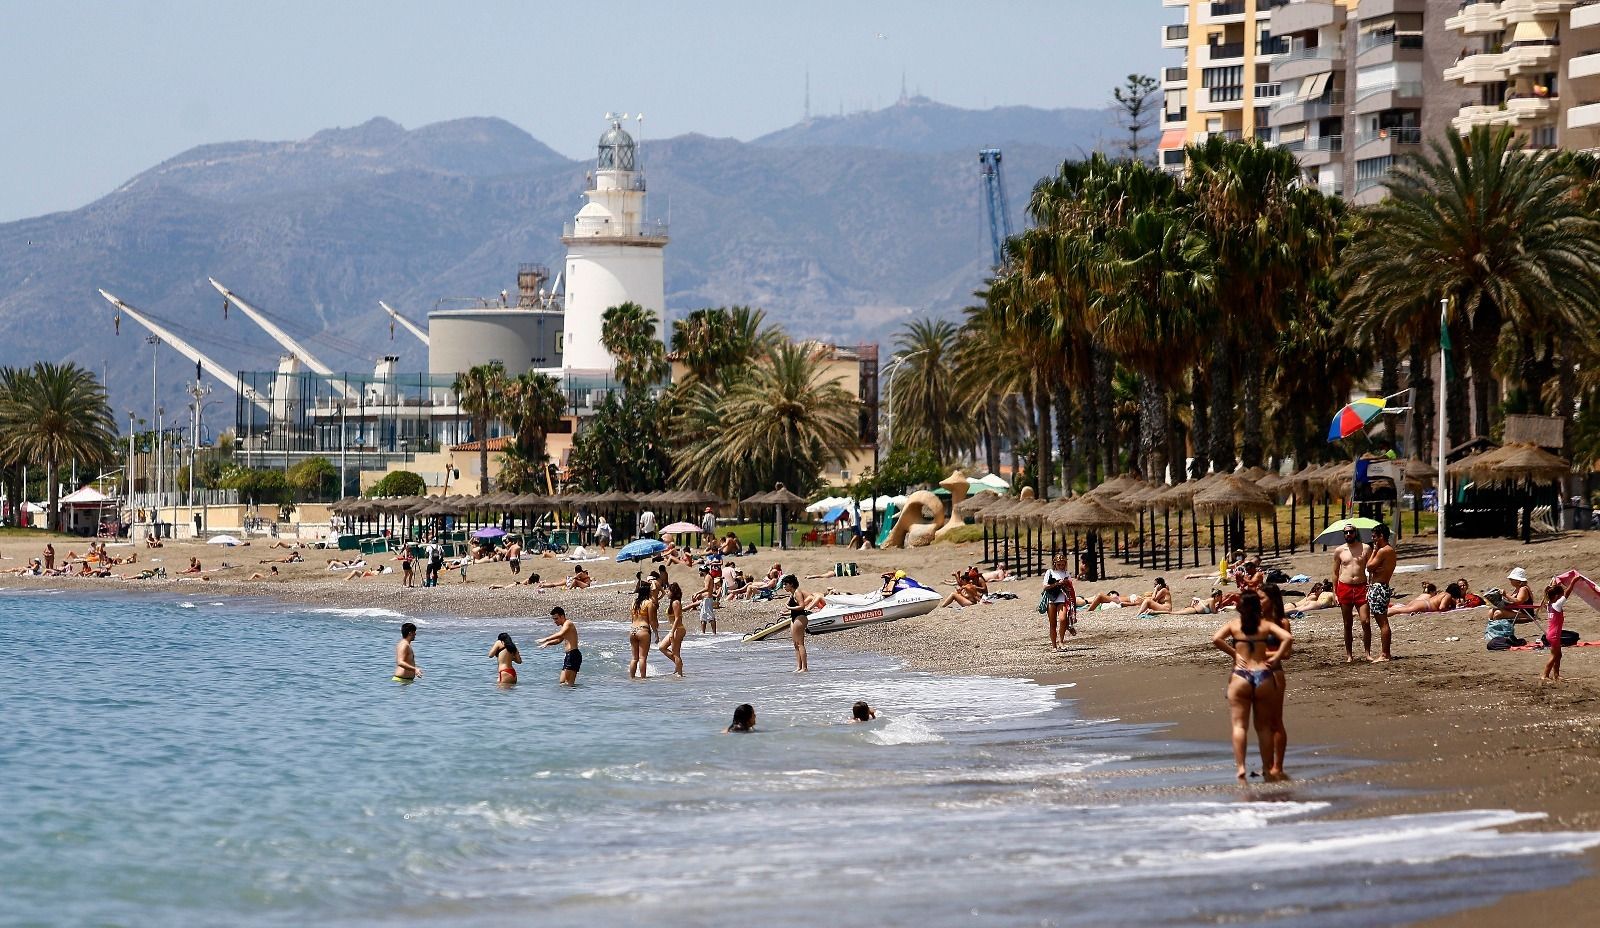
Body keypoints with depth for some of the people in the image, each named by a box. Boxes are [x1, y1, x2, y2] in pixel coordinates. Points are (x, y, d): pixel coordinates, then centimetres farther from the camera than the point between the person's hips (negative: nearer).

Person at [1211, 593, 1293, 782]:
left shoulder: (1234, 625, 5)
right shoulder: (1267, 625, 5)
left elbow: (1215, 639, -11)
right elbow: (1288, 638, -10)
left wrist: (1233, 653, -1)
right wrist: (1276, 657, -1)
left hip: (1241, 677, -1)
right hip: (1264, 676, 1)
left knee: (1239, 725, -3)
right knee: (1264, 727, 11)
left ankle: (1241, 767, -18)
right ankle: (1267, 770, 16)